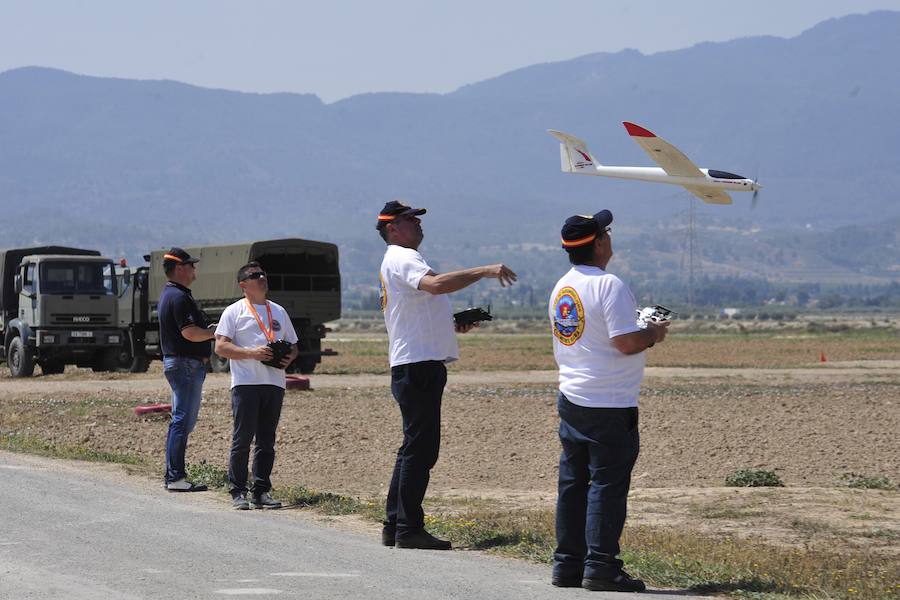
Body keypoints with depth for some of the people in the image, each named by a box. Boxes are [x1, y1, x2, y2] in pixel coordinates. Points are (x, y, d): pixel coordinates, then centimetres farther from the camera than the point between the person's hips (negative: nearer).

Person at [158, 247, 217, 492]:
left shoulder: (169, 294, 19)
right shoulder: (179, 297, -16)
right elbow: (190, 333, -23)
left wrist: (207, 329, 12)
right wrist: (215, 332, -8)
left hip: (175, 362, 11)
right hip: (186, 363, -11)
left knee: (182, 420, 14)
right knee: (183, 420, -10)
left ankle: (173, 475, 17)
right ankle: (176, 477, -10)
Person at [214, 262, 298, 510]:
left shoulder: (278, 312, 20)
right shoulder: (234, 312, 3)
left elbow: (293, 344, 24)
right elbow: (221, 347, -5)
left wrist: (289, 357, 0)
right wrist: (252, 353, -17)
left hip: (274, 383, 5)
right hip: (246, 383, -5)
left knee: (267, 440, 6)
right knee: (242, 438, -7)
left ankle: (261, 492, 11)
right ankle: (238, 492, -2)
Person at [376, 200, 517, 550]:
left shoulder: (398, 261, 24)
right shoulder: (402, 259, -10)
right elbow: (436, 284, -31)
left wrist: (454, 323, 15)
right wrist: (484, 272, -31)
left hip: (416, 367, 11)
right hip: (418, 365, -11)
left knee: (416, 448, 13)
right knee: (420, 447, -10)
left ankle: (395, 527, 16)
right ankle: (409, 529, -9)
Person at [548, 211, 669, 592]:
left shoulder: (561, 287, 11)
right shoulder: (609, 286, -16)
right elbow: (626, 343, -23)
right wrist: (653, 334, -3)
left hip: (571, 399, 8)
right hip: (610, 406, -8)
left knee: (572, 481, 12)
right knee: (608, 483, -4)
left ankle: (567, 564, 16)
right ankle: (600, 567, -5)